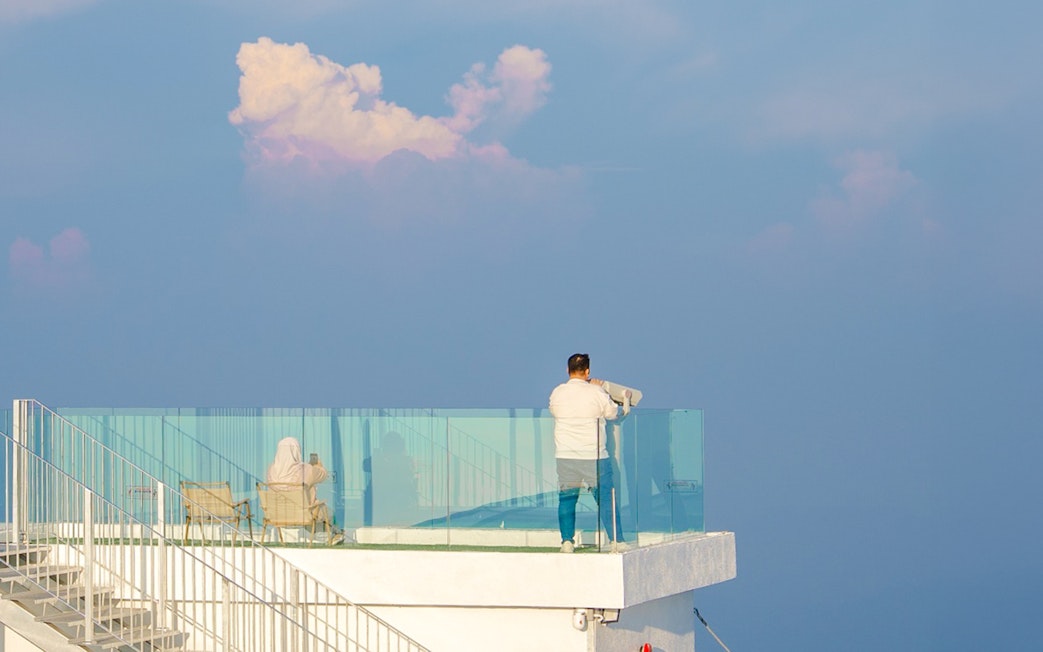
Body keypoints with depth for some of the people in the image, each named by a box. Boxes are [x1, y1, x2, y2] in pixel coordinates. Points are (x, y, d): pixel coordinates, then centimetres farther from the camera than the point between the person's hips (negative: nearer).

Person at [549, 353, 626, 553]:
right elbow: (613, 413, 5)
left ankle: (567, 541, 7)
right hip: (594, 456, -2)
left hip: (565, 456, 2)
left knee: (566, 499, 11)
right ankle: (617, 541, 3)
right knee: (605, 498, 4)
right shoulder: (596, 392, -8)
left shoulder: (557, 393, -1)